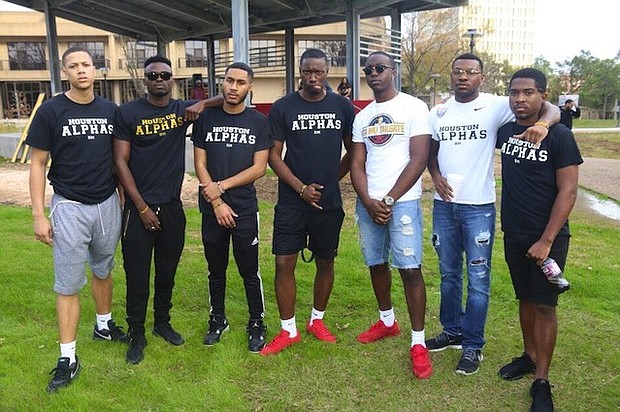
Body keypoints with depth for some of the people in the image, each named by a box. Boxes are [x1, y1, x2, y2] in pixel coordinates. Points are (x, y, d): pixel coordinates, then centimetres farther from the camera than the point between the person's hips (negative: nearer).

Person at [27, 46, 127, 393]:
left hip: (108, 204, 3)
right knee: (68, 283, 2)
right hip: (70, 207, -3)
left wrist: (124, 199, 9)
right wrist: (39, 215, -9)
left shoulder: (110, 110, 3)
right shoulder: (51, 111, -6)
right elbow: (38, 164, -5)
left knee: (104, 270, 19)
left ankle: (104, 325, 40)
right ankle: (68, 358, 11)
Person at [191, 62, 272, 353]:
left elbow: (259, 168, -6)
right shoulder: (205, 119, 2)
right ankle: (217, 320, 32)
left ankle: (256, 324, 22)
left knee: (249, 271, 5)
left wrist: (221, 186, -12)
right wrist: (217, 202, -8)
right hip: (212, 209, 2)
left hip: (245, 209, -1)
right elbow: (200, 165, 0)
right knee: (216, 270, 14)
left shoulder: (259, 121, -1)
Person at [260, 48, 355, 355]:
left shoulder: (342, 107, 3)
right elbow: (273, 155, -3)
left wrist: (331, 180, 3)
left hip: (329, 202, 2)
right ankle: (288, 330, 15)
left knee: (325, 262, 12)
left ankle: (317, 320, 32)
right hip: (291, 201, -1)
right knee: (284, 263, -2)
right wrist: (302, 188, -12)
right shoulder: (283, 107, -2)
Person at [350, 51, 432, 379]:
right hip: (367, 202, 5)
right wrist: (368, 201, -8)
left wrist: (389, 200, -13)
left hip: (402, 201, -5)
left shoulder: (414, 107, -3)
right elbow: (357, 164, 9)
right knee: (376, 264, 13)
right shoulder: (362, 116, 13)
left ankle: (418, 342, 5)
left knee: (410, 269, -6)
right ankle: (387, 322, 33)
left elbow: (419, 159, -10)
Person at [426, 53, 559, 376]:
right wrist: (436, 176, -2)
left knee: (478, 278, 3)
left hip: (479, 206, -4)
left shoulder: (495, 106, -7)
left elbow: (550, 109, -12)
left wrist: (543, 123, -35)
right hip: (444, 204, 5)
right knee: (449, 274, 16)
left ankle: (473, 345, 17)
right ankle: (452, 331, 33)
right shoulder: (439, 112, 8)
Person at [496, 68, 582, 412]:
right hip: (513, 235, 5)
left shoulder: (559, 136, -12)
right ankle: (530, 356, 33)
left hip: (548, 238, -5)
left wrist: (546, 241, -18)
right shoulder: (505, 131, 2)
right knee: (525, 299, 16)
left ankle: (541, 382, 12)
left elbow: (568, 192, -14)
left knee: (544, 305, 2)